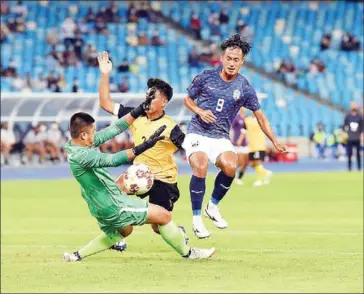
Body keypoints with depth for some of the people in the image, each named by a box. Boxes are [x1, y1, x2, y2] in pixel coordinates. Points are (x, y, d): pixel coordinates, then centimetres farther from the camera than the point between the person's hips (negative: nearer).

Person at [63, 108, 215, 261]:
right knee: (163, 215, -1)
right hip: (112, 206, -10)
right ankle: (188, 253, 17)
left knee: (123, 231, 36)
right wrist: (143, 147, -43)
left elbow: (112, 130, 3)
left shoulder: (79, 144, 0)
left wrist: (137, 112, -2)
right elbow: (112, 160, -38)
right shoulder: (81, 156, -27)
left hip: (102, 207, 10)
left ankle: (78, 255, 30)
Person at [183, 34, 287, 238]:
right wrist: (200, 111, -10)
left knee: (230, 166, -28)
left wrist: (275, 142, 3)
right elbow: (188, 99, 11)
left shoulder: (244, 88, 1)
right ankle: (197, 218, -14)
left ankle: (213, 206, -2)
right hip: (197, 134, -1)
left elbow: (260, 116, 8)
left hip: (220, 138, 2)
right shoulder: (206, 76, -1)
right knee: (201, 168, -29)